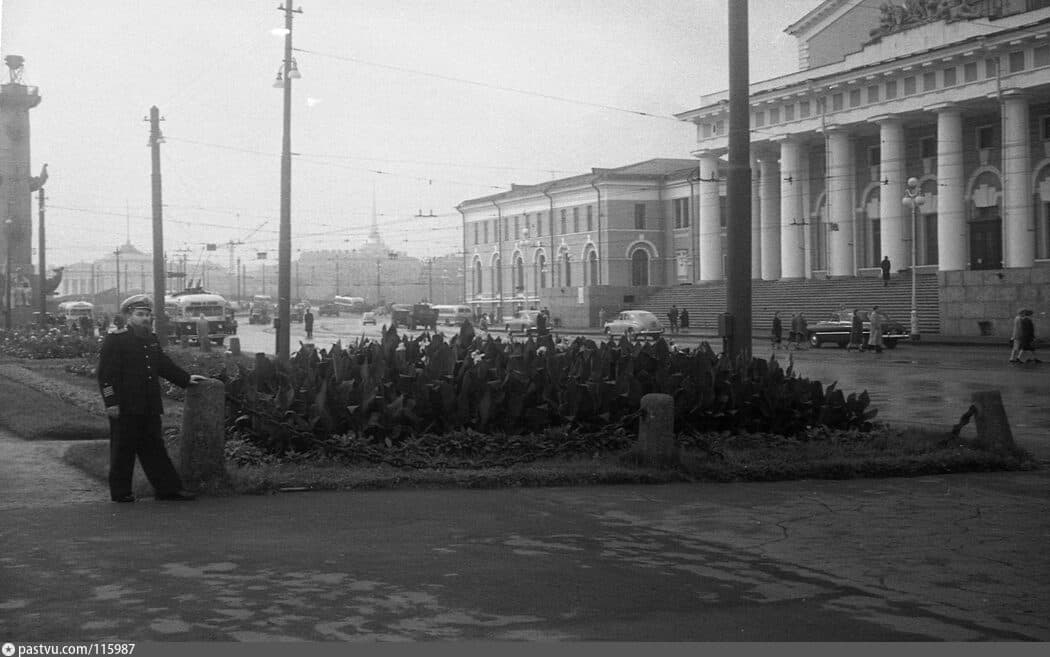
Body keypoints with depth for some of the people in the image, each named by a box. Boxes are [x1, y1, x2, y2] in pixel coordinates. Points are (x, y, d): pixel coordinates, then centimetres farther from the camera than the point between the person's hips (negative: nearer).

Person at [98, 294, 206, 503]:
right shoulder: (114, 339, -7)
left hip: (149, 407, 7)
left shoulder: (151, 339, 16)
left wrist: (186, 379, 17)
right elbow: (105, 374, -12)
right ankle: (120, 492, 10)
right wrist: (111, 402, -17)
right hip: (125, 407, -7)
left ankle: (168, 488, 11)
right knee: (123, 449, 1)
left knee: (154, 448, 10)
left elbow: (164, 365, 26)